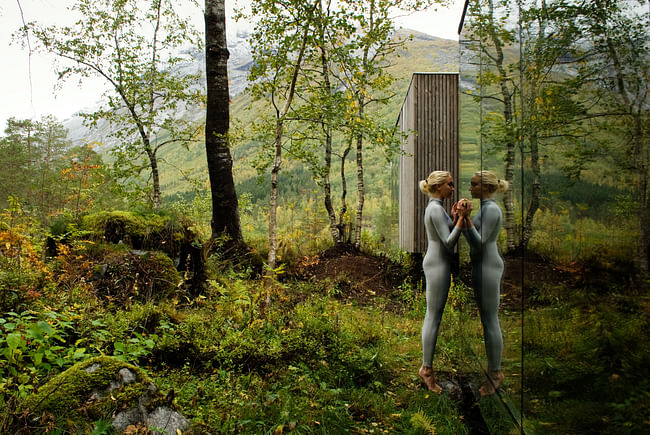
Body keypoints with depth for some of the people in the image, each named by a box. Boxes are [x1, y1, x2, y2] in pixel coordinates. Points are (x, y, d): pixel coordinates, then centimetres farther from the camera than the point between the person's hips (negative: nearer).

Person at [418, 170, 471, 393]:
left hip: (437, 262, 11)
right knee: (433, 317, -5)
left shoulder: (436, 207, 14)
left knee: (433, 316, 13)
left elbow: (447, 237, 17)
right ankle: (427, 368, 2)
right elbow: (448, 243, -21)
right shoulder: (436, 209, -17)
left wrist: (454, 218, 8)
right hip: (437, 264, -11)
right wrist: (461, 219, -25)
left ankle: (426, 365, 19)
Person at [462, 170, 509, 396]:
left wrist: (466, 219, -27)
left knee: (489, 321, -3)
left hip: (486, 267, -11)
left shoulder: (491, 209, -17)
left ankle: (495, 373, 6)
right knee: (489, 319, 15)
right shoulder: (487, 208, 13)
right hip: (485, 265, 11)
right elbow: (475, 240, 16)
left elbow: (479, 242, -20)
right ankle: (494, 367, 25)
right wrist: (462, 219, 14)